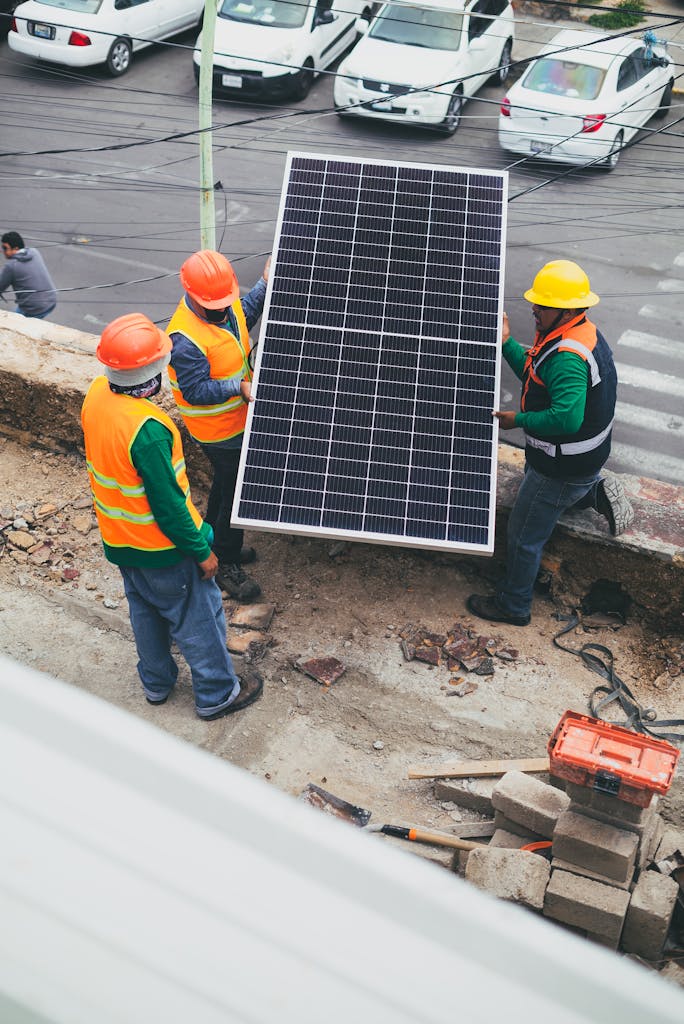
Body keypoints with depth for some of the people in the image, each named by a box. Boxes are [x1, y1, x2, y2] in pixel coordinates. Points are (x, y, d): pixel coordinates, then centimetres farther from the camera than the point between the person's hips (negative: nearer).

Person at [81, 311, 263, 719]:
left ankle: (156, 682, 47)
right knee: (198, 617, 13)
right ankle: (217, 695, 32)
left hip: (119, 539, 8)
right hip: (162, 547, -8)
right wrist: (201, 551, -15)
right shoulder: (146, 430, -36)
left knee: (146, 611, 28)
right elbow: (168, 506, -27)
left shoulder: (97, 394, -11)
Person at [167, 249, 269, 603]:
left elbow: (243, 316, 18)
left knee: (225, 484, 25)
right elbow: (195, 391, -30)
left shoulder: (224, 304, -6)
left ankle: (215, 544, 47)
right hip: (221, 430, -9)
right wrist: (239, 387, -34)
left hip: (237, 417, 9)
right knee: (236, 492, 1)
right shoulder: (186, 339, -32)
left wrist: (264, 285, 9)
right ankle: (225, 566, 18)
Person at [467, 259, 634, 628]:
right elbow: (535, 375, 11)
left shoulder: (567, 357, -33)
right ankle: (598, 492, 23)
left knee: (524, 535, 6)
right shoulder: (583, 332, 0)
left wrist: (519, 420, -29)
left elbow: (567, 417, -43)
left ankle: (512, 605, 23)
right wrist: (507, 342, 0)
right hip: (586, 456, 10)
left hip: (563, 467, -10)